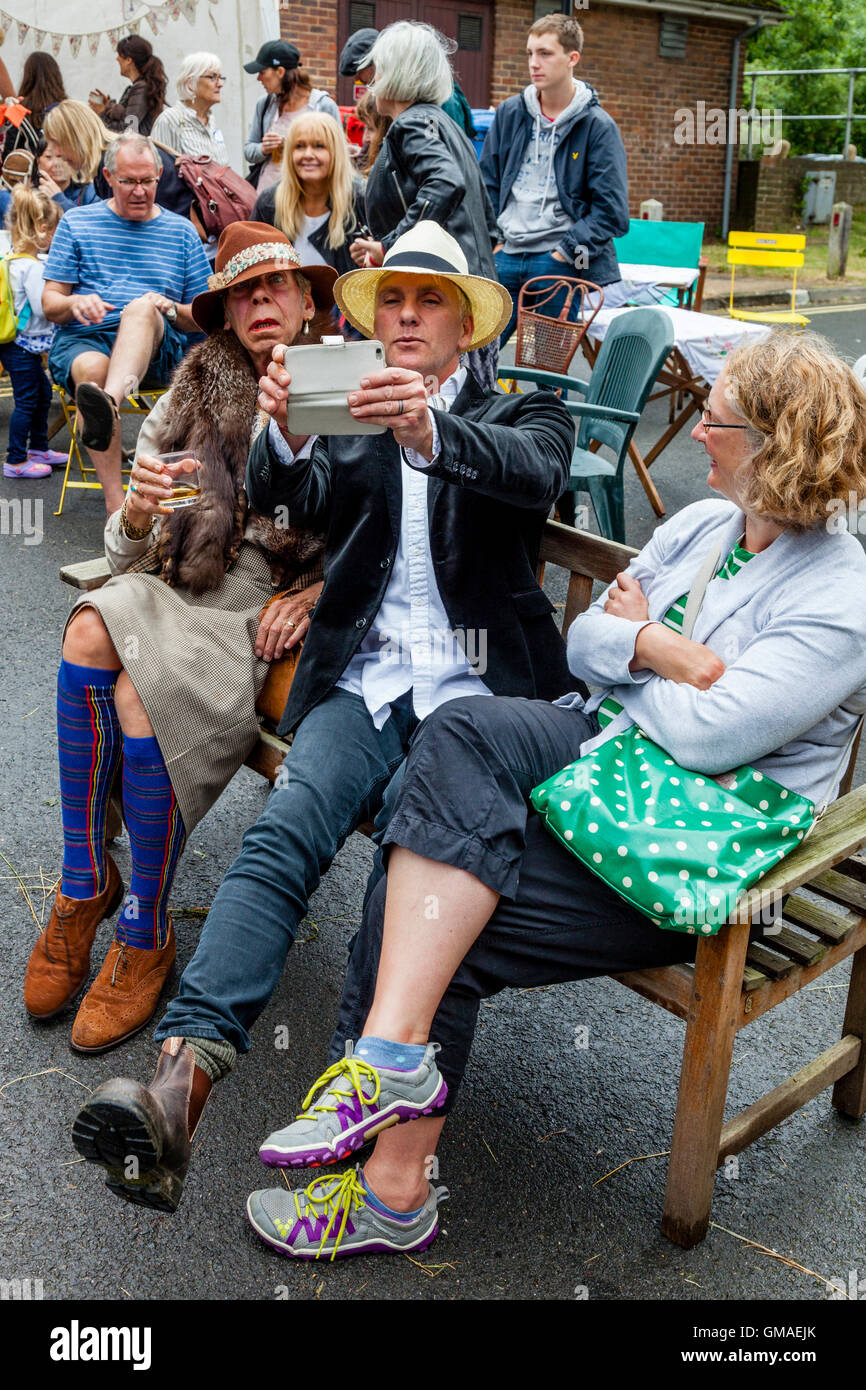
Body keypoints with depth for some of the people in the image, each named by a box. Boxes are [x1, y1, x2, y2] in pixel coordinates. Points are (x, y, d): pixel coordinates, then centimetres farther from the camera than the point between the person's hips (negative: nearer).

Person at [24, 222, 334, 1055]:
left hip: (288, 616, -4)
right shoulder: (186, 402, 13)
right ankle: (84, 885, -14)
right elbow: (125, 554, 11)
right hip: (189, 596, 4)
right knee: (92, 629, -28)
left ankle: (146, 935, -11)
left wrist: (323, 590, -12)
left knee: (140, 690, -29)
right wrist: (138, 514, -11)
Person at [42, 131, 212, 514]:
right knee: (91, 368, -37)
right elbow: (49, 303, 11)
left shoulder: (181, 232, 18)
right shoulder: (77, 223, 16)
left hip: (156, 350, 0)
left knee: (142, 307, -35)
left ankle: (109, 402, -63)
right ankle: (115, 501, -43)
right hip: (82, 340, 0)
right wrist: (74, 303, -13)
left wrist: (171, 310, -9)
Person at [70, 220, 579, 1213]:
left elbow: (537, 471, -10)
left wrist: (433, 435, -32)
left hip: (478, 690, -1)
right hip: (364, 680, 2)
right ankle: (185, 1067, -37)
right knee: (283, 831, -25)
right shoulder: (347, 417, 23)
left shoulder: (520, 415, 16)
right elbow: (292, 496, 1)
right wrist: (286, 435, -23)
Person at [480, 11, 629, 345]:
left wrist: (566, 252, -11)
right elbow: (487, 185, 17)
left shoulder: (597, 126, 0)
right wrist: (491, 240, 4)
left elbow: (611, 211, -4)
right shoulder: (509, 114, 12)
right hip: (506, 258, 4)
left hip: (560, 265, -3)